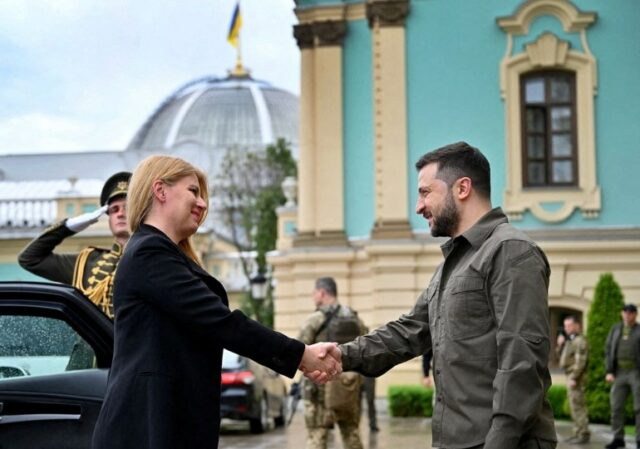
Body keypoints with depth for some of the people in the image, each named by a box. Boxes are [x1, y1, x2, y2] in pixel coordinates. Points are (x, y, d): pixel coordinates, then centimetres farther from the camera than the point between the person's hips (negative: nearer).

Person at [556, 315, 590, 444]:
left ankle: (583, 435, -9)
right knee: (576, 406, 13)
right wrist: (560, 345, 8)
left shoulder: (580, 341, -14)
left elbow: (580, 361, -21)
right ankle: (579, 433, 18)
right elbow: (564, 356, 24)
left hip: (576, 377, -10)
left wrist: (574, 378, -25)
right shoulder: (570, 340, 18)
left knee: (577, 405, -10)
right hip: (571, 376, 10)